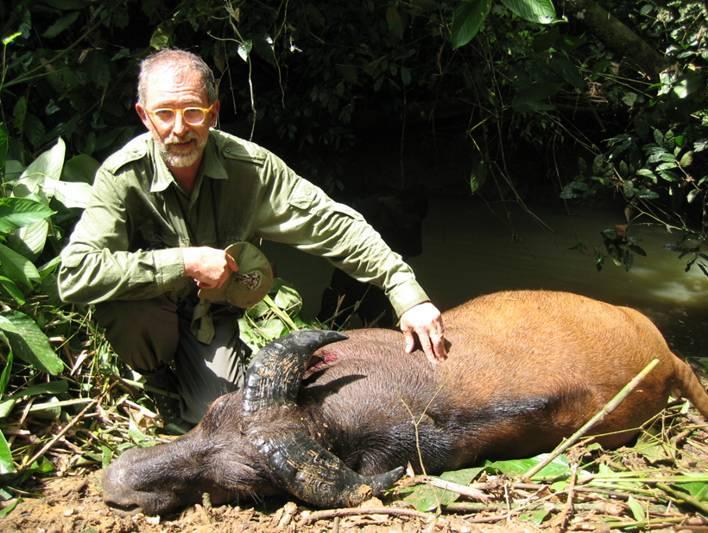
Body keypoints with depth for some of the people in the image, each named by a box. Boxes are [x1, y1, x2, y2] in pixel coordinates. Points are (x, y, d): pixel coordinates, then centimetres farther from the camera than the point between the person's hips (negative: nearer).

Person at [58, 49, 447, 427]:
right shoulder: (122, 176, -27)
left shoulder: (250, 166, -21)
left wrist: (407, 293, -27)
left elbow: (333, 224, -19)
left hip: (213, 314, 1)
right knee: (125, 304, -34)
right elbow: (75, 273, -36)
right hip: (151, 313, -1)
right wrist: (186, 263, -37)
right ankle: (156, 378, 1)